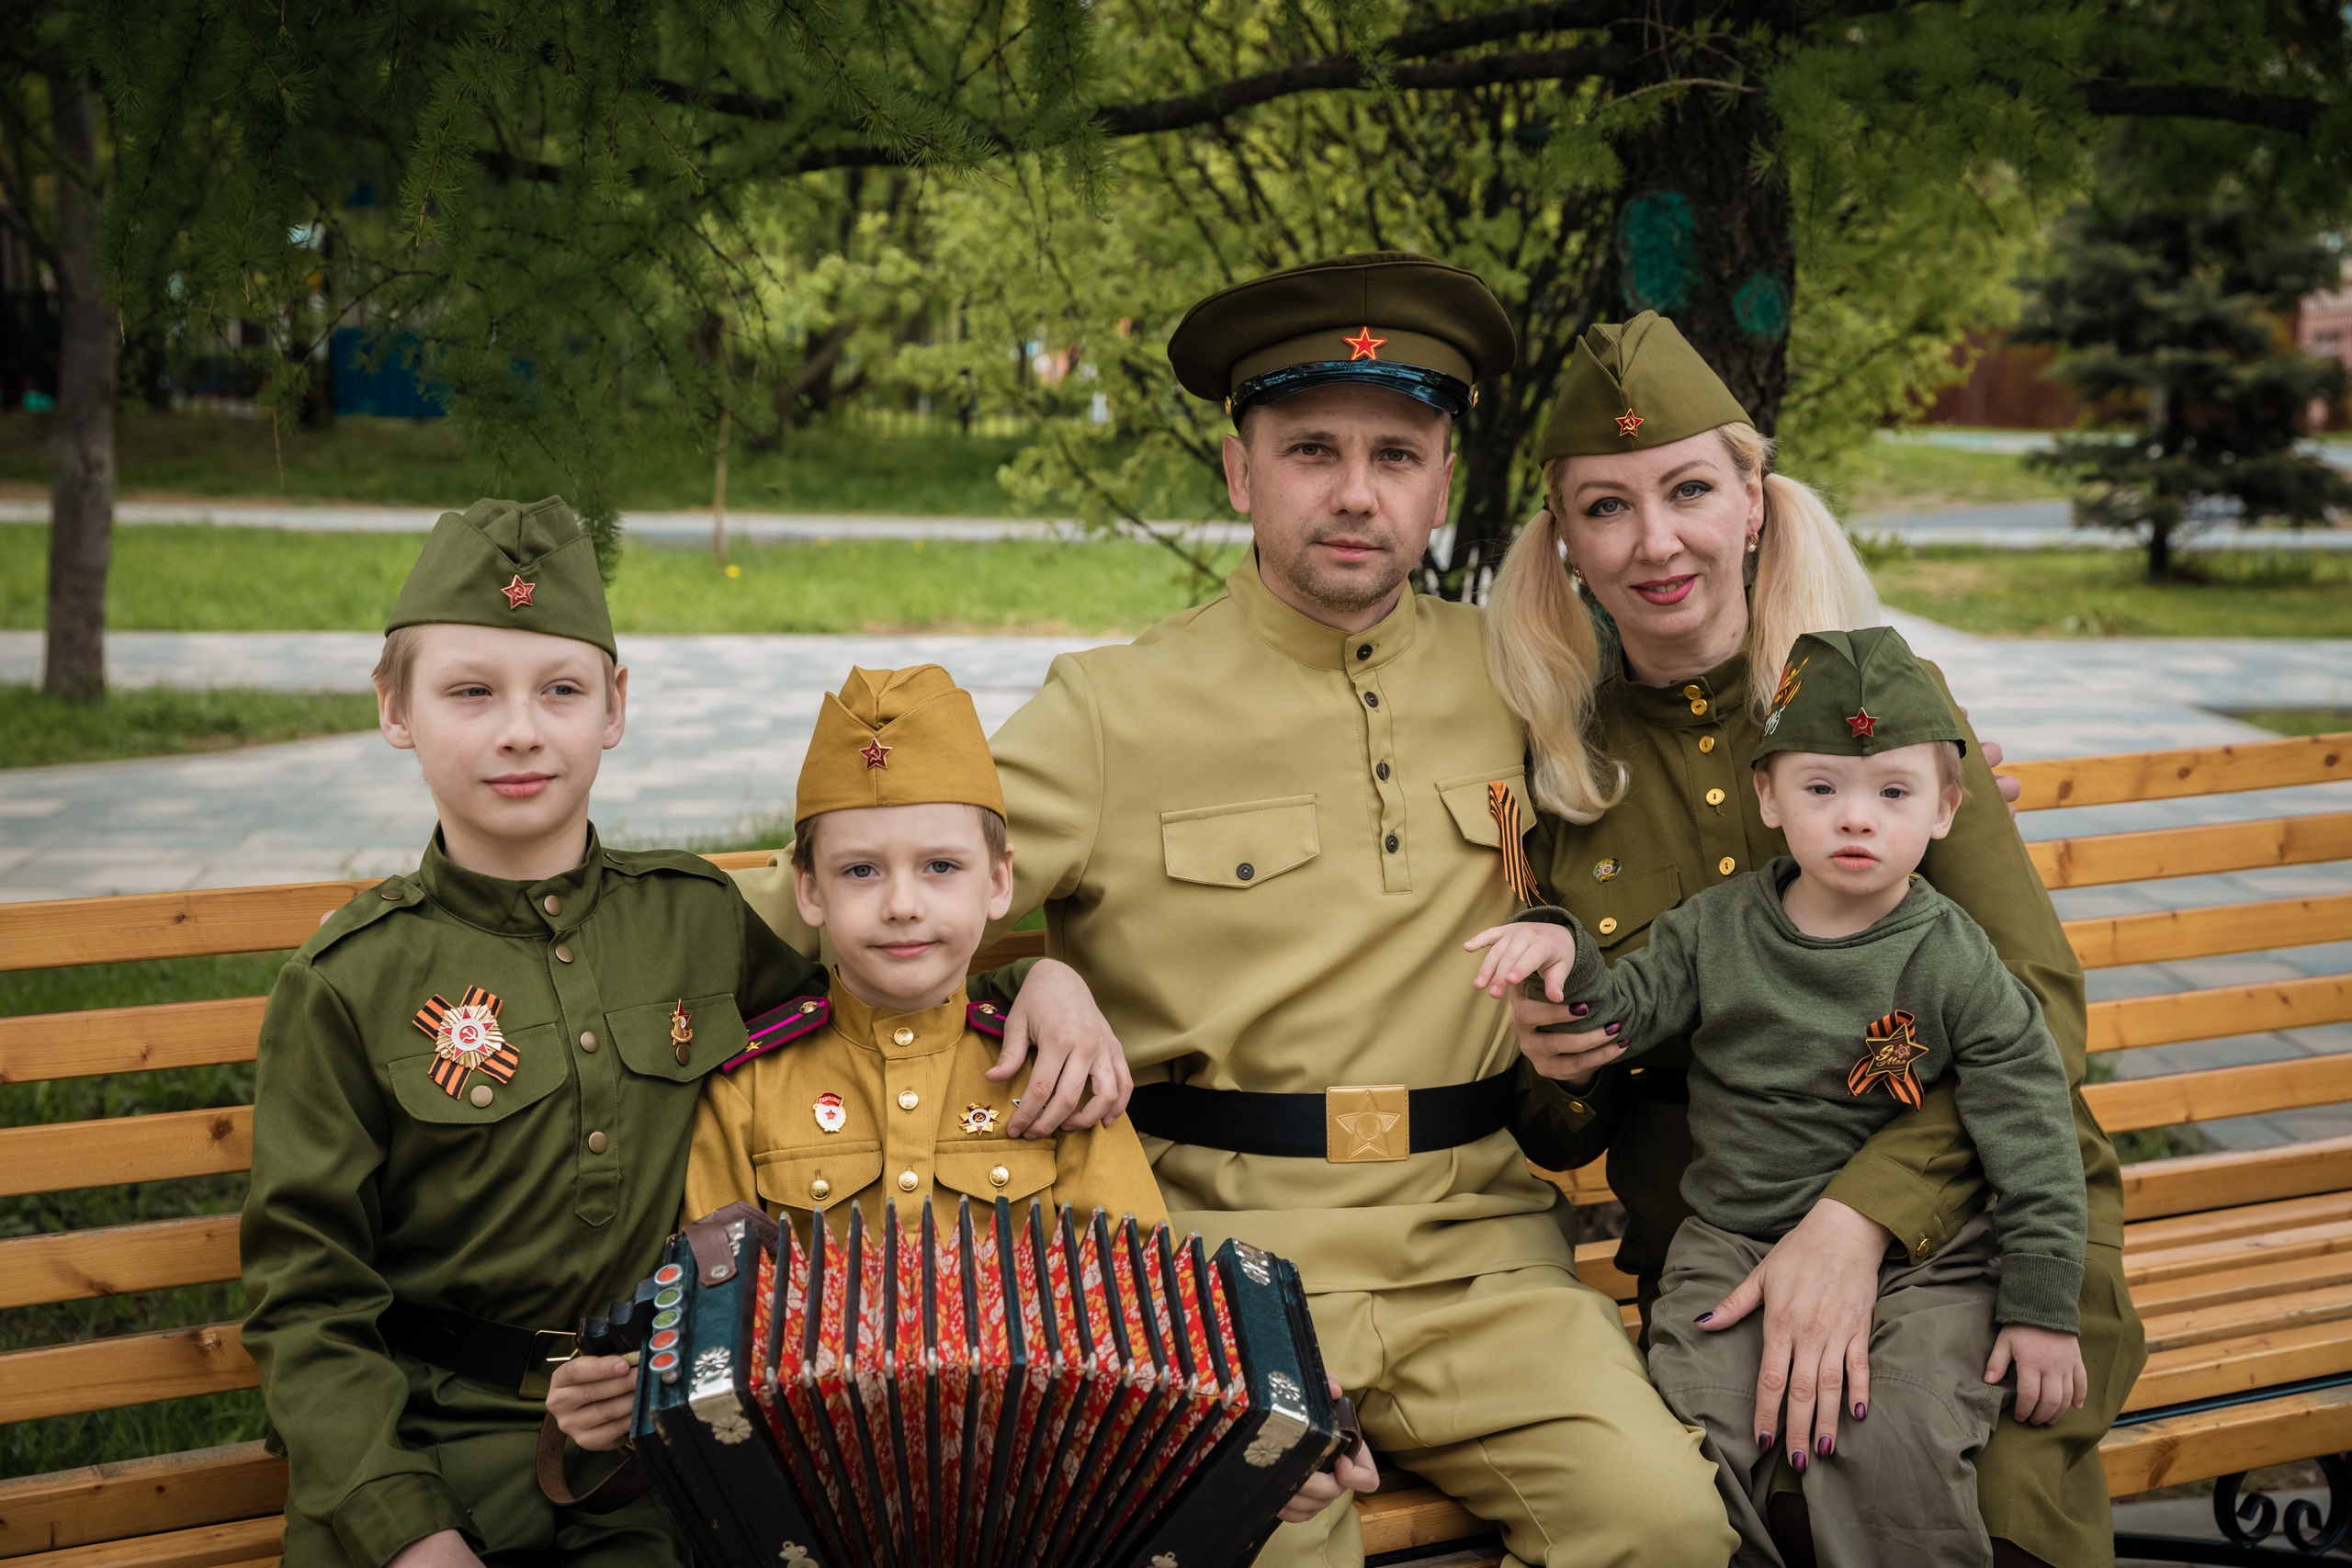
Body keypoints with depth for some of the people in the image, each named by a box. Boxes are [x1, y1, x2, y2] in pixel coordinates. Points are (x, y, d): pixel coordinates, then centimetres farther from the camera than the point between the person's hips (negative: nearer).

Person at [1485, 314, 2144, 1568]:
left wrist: (1864, 1211, -24)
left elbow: (2034, 1001, -9)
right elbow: (1561, 1140, 12)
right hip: (1715, 1261, 1)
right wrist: (1557, 1069, -12)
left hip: (1969, 1210, -1)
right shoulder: (1559, 763, 4)